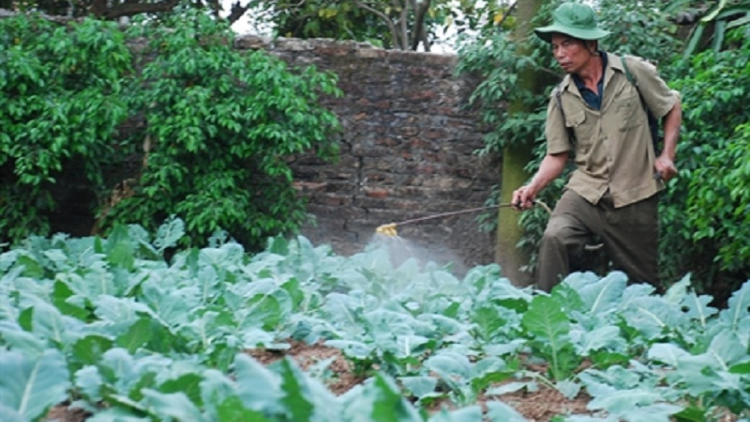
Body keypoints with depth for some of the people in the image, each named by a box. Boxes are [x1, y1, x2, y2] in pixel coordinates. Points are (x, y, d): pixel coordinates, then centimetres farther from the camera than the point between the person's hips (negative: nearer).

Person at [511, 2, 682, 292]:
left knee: (641, 284, 8)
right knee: (554, 238, -27)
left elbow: (671, 108, 8)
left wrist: (667, 155, -4)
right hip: (585, 191, 2)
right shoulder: (561, 97, 2)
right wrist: (533, 187, -11)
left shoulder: (634, 71, -5)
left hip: (635, 197, -1)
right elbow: (557, 155, 6)